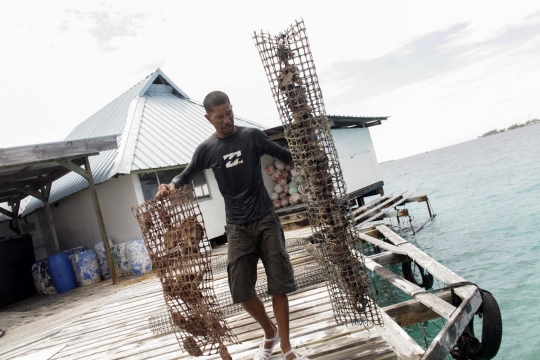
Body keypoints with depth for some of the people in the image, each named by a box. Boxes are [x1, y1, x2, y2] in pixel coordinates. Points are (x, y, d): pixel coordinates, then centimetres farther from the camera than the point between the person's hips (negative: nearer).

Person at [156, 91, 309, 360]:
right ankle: (270, 333, 27)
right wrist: (171, 186, -8)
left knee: (278, 285, 1)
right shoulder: (206, 149, 2)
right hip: (237, 227, 2)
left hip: (266, 220, -1)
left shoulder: (252, 136, -2)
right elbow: (187, 175, 12)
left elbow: (285, 156, 4)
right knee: (241, 290, 0)